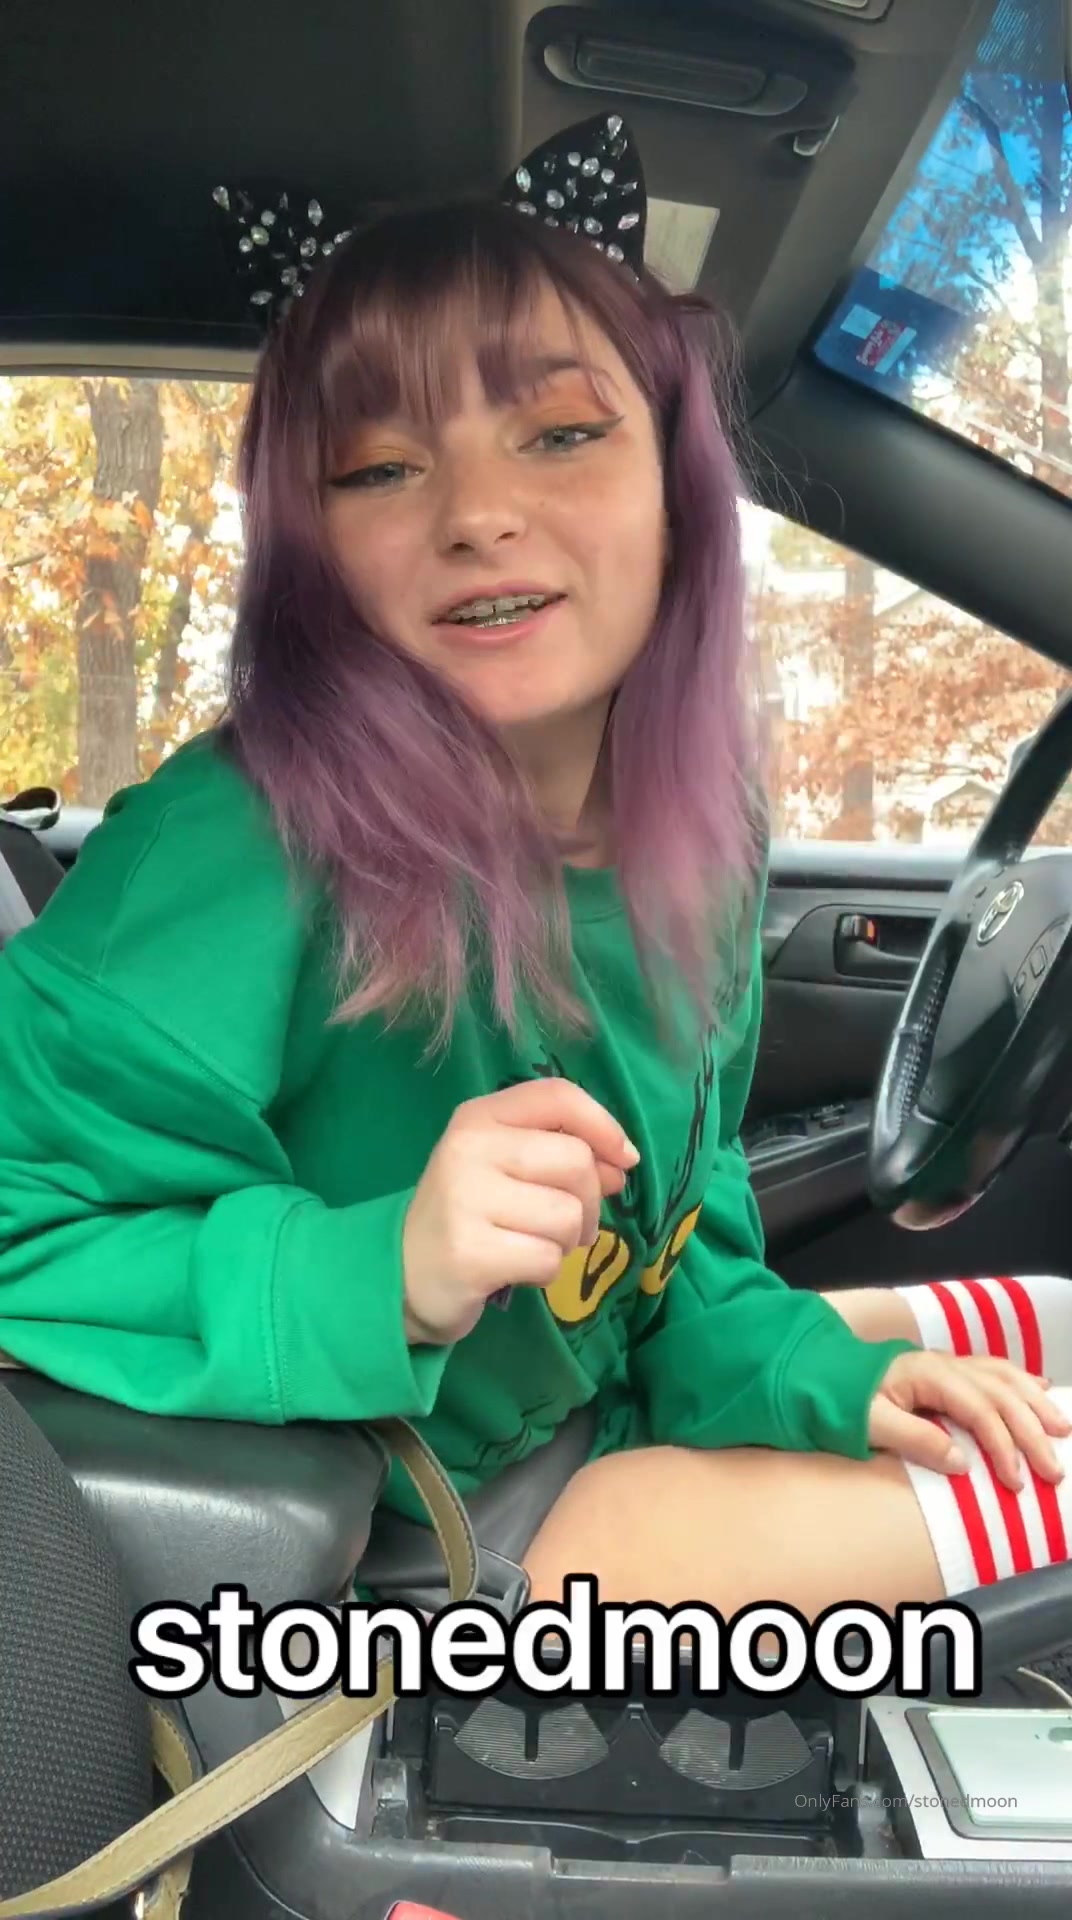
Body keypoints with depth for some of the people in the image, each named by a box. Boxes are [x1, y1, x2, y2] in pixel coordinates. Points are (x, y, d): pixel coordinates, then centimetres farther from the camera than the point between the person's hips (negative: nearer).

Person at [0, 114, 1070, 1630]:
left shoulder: (698, 839, -8)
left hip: (609, 1420, 7)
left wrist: (804, 1376, -11)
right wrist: (379, 1274, -39)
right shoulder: (235, 852, -29)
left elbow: (680, 1226, 4)